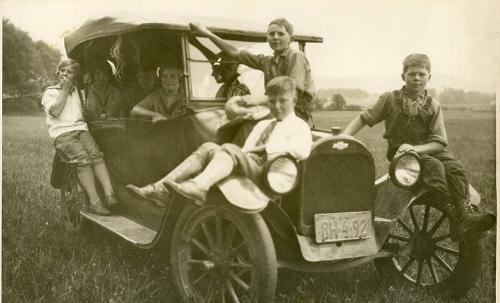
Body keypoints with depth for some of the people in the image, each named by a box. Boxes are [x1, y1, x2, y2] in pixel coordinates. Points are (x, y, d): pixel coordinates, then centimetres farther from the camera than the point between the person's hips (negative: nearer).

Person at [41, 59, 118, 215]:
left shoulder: (78, 91, 26)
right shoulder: (50, 92, 13)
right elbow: (55, 111, -7)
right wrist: (65, 90, -2)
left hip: (80, 128, 4)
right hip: (62, 133, -4)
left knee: (96, 154, -26)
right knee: (83, 158, -29)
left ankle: (109, 193, -36)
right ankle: (94, 201, -33)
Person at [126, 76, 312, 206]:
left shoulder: (299, 126, 13)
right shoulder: (262, 125, 33)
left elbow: (302, 150, -10)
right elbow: (245, 151, 19)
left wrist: (266, 148, -7)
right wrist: (247, 151, -4)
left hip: (265, 173, -6)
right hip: (243, 168, 6)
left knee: (229, 149, -31)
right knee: (209, 148, -16)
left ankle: (198, 186, -57)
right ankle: (161, 189, -27)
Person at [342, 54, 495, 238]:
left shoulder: (433, 106, 5)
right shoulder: (390, 99, 2)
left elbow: (439, 142, -2)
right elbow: (364, 119, 4)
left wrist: (415, 148, -21)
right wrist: (344, 137, -12)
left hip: (427, 150, 3)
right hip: (399, 152, -3)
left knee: (456, 167, -25)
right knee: (434, 166, -31)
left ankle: (466, 215, -36)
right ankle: (454, 215, -35)